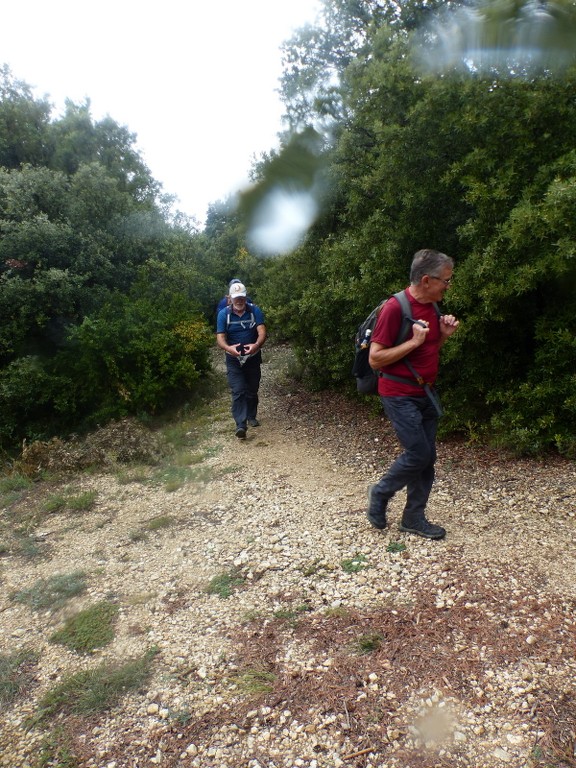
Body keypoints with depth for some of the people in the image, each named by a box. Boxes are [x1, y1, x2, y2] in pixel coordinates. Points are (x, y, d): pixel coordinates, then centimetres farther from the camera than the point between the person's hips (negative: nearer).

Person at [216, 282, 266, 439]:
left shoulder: (255, 311, -8)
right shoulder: (223, 314, -9)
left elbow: (262, 331, -18)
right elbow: (220, 337, -15)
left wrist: (256, 345, -40)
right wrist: (228, 348, -38)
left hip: (253, 358, 2)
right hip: (234, 360, -2)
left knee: (252, 390, 15)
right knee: (238, 391, -13)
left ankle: (251, 417, 35)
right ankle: (240, 425, -18)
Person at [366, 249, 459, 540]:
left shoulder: (432, 308, 9)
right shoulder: (395, 308, -18)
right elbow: (375, 359, -19)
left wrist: (443, 335, 2)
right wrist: (414, 342, -23)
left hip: (425, 393, 8)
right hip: (400, 395, -8)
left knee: (427, 457, 9)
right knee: (418, 454, -8)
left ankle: (414, 517, 22)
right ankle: (380, 492, 18)